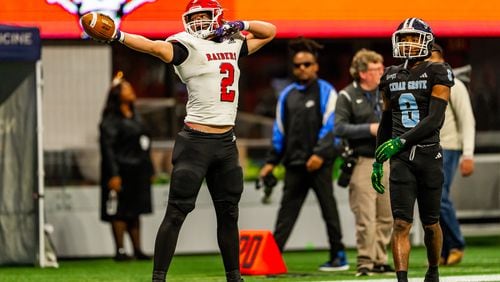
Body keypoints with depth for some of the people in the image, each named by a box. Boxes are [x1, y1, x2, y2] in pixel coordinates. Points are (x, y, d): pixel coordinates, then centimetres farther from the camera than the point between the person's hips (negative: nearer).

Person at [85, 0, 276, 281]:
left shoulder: (233, 45, 13)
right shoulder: (188, 47, -5)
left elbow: (269, 31, 24)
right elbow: (156, 47, -22)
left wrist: (240, 26, 5)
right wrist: (118, 36, -38)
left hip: (226, 142, 6)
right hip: (196, 141, -6)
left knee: (228, 213, 14)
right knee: (177, 212, -8)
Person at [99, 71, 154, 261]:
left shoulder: (135, 117, 16)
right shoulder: (111, 120, -10)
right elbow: (107, 147, -15)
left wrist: (149, 170, 18)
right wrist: (113, 174, -21)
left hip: (138, 172, 8)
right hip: (121, 171, -8)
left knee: (135, 212, 11)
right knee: (120, 212, -5)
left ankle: (137, 249, 15)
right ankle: (120, 250, -1)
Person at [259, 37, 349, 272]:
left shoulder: (326, 92, 1)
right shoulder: (287, 95, 16)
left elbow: (331, 127, -8)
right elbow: (280, 131, 18)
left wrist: (320, 154, -20)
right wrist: (271, 162, 13)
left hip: (319, 163, -5)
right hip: (294, 164, 5)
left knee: (328, 208, 0)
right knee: (287, 211, 1)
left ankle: (338, 256, 6)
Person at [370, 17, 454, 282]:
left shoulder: (437, 73, -5)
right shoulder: (391, 77, 10)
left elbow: (435, 119, -14)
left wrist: (400, 141, -22)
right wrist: (377, 162, 16)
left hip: (429, 155, -3)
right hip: (401, 160, 3)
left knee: (430, 223, 10)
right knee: (401, 223, -9)